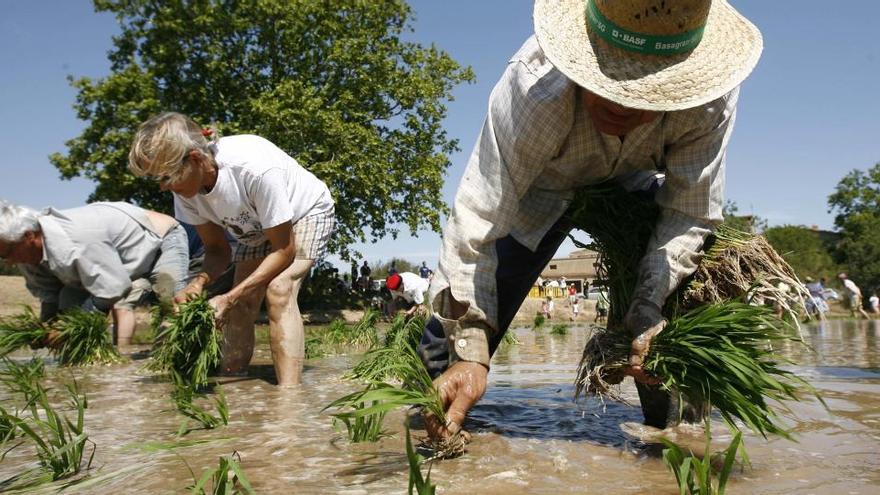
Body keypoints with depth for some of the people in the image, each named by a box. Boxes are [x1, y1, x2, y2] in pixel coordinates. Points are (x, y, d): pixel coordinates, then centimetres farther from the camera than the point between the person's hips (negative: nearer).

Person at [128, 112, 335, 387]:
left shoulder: (256, 170, -41)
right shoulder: (187, 188, -20)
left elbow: (283, 250, -30)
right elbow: (217, 249, -8)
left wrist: (229, 298, -35)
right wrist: (199, 281, -31)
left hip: (307, 212, -6)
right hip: (259, 228, 6)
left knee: (279, 290, -27)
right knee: (240, 305, -3)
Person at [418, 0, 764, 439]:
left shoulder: (711, 93, -34)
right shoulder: (535, 87, -42)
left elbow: (688, 214, -23)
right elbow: (477, 222, -43)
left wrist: (647, 311, -36)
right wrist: (469, 351, -47)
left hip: (631, 184, 3)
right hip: (539, 187, -2)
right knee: (458, 327, -13)